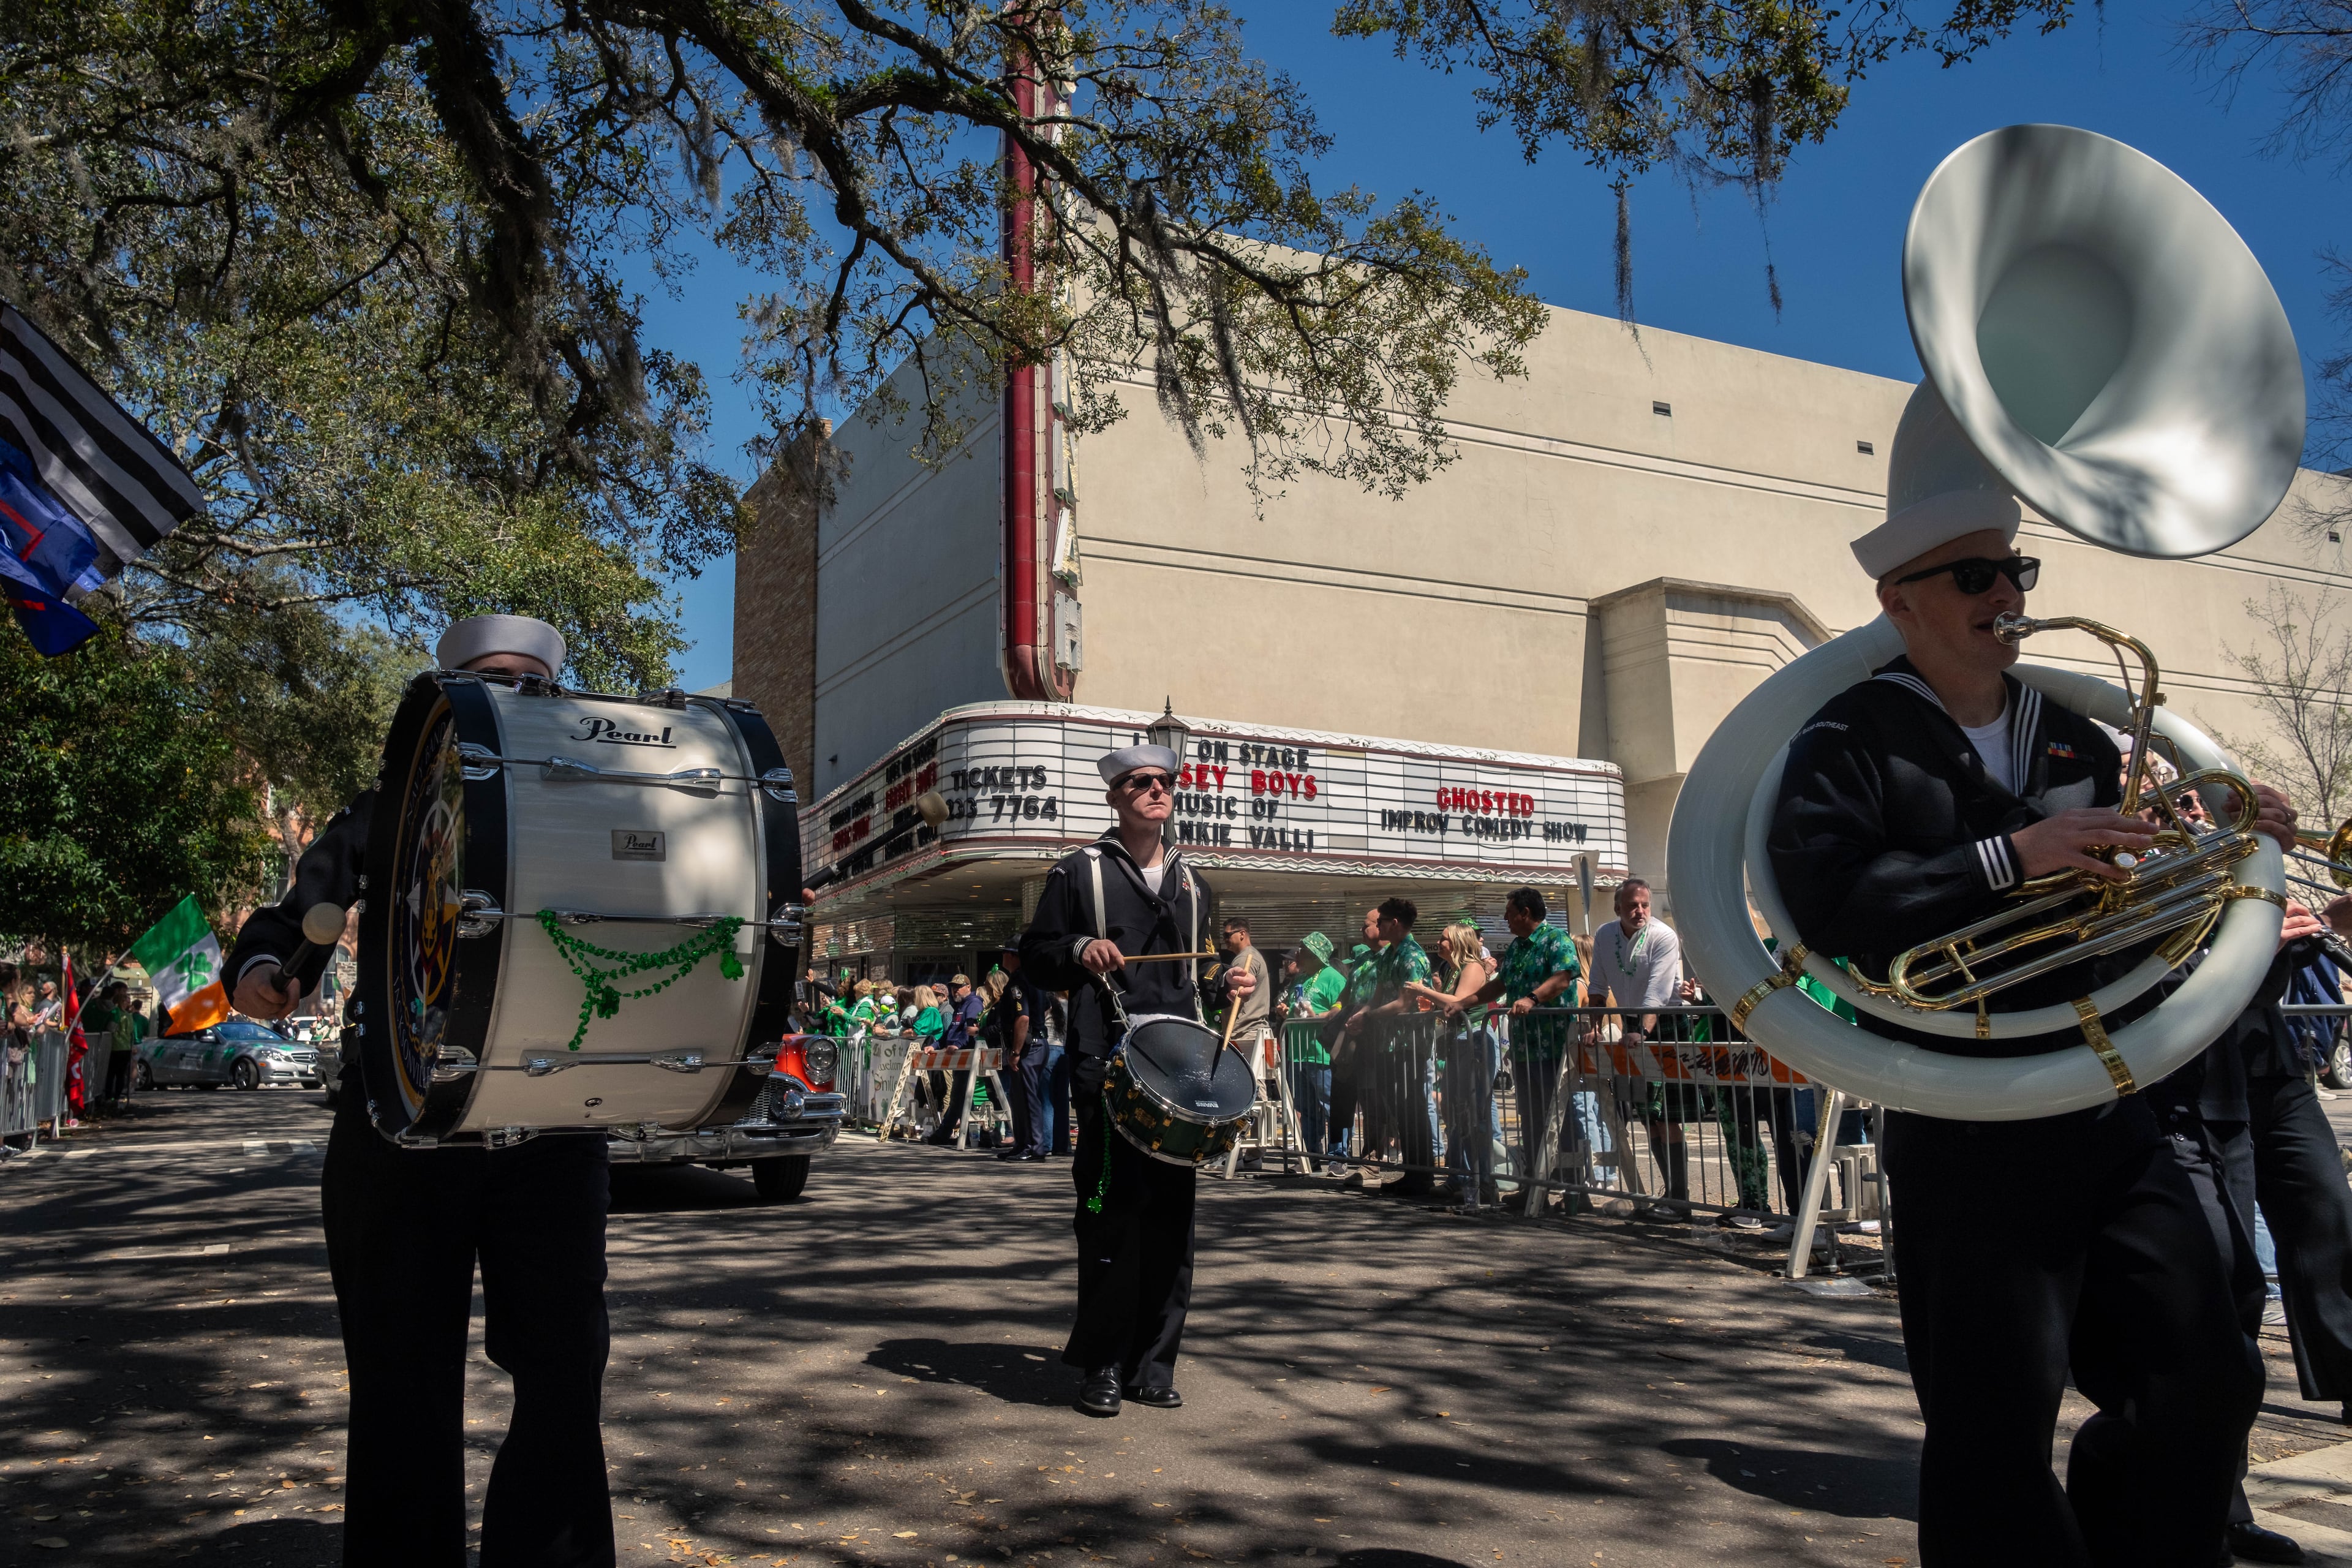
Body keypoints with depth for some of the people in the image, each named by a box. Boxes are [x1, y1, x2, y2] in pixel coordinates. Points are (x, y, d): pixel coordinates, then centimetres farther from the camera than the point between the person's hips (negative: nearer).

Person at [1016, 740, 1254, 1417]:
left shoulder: (1190, 883, 21)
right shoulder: (1079, 872, 5)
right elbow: (1035, 953, 4)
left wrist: (1228, 983, 9)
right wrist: (1080, 950, -15)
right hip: (1109, 1062, -5)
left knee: (1172, 1211, 5)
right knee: (1112, 1210, -7)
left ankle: (1153, 1366, 14)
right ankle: (1101, 1368, 4)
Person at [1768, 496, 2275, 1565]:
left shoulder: (2074, 740, 15)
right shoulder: (1853, 742, -6)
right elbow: (1826, 905, -23)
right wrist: (2008, 858, -24)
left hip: (2112, 1121, 7)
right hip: (1967, 1141, -6)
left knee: (2206, 1385, 11)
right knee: (1996, 1432, -1)